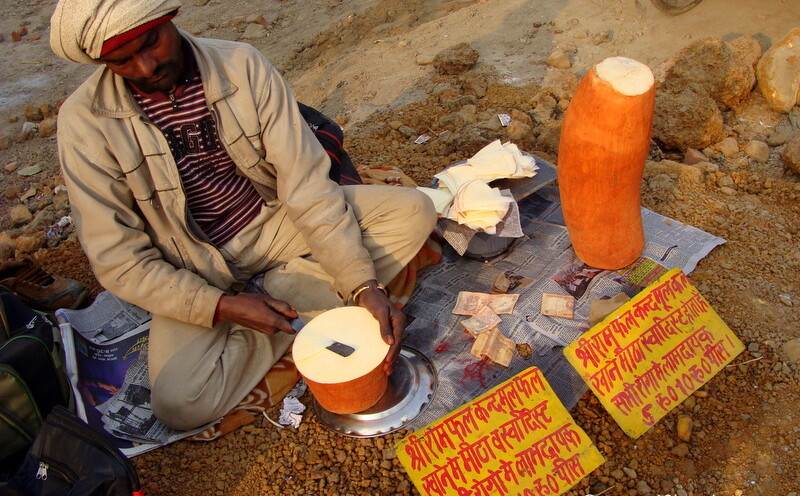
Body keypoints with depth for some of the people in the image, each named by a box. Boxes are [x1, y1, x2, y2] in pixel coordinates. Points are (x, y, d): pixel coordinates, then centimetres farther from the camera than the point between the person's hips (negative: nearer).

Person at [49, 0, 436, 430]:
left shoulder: (241, 64, -14)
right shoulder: (85, 120, -16)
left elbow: (305, 184, -17)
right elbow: (116, 258, -13)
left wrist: (363, 284, -27)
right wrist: (220, 307, -24)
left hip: (274, 221, 2)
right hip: (193, 271, -1)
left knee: (412, 212, -13)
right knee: (180, 405, -24)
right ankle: (302, 311, -3)